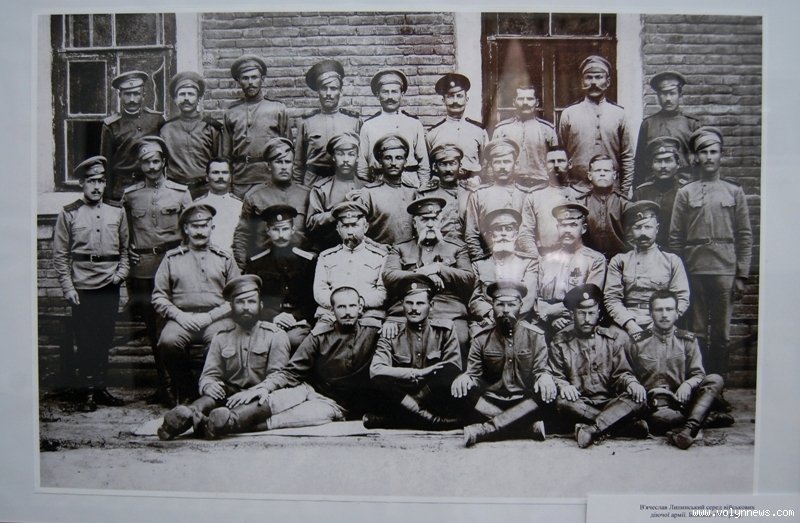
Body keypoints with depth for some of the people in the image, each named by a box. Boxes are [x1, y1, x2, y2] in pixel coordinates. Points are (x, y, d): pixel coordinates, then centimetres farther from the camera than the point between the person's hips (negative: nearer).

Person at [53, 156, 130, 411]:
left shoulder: (117, 212, 7)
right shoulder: (68, 214, 0)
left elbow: (126, 247, 14)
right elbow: (60, 255, 0)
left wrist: (122, 272, -1)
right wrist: (68, 288, -5)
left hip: (110, 286, 3)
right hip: (82, 287, -2)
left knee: (104, 340, 9)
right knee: (85, 341, 2)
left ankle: (100, 388, 22)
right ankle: (87, 392, 12)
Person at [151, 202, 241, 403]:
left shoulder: (225, 258, 16)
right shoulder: (172, 258, 17)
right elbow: (159, 296, 11)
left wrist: (210, 316, -6)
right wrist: (179, 315, -6)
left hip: (215, 317, -1)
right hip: (181, 317, 1)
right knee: (168, 342, -31)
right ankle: (186, 393, -7)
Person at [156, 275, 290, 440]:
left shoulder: (275, 336, 3)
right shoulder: (221, 337, 14)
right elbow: (209, 375, 10)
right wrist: (209, 386, -17)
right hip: (230, 394, 3)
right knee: (214, 395, -30)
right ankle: (184, 415, -57)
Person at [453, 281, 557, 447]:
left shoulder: (535, 336, 1)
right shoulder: (481, 339, 3)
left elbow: (540, 370, -1)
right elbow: (473, 373, 2)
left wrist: (544, 377, -26)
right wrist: (464, 378, -23)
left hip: (524, 401, 0)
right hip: (492, 401, 1)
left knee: (548, 394, -32)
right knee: (462, 390, -28)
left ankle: (482, 430, -31)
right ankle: (528, 423, -23)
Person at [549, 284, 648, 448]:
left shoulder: (613, 338, 10)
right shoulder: (560, 342, 8)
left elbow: (620, 372, 6)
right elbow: (556, 376, 5)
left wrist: (631, 382, -17)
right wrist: (563, 385, -19)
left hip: (609, 402, 1)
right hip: (579, 403, -1)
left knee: (638, 398, -28)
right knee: (562, 401, -34)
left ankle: (591, 429, -38)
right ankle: (627, 427, -28)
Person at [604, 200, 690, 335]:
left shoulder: (672, 261, 14)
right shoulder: (619, 261, 13)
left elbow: (682, 299, 8)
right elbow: (611, 298, 5)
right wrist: (629, 324, -10)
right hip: (626, 327, 0)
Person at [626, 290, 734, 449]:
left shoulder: (688, 340, 11)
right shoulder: (637, 342, 5)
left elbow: (698, 374, 7)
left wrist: (687, 384, -15)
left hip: (682, 399, 3)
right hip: (655, 404, -3)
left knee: (715, 380, -22)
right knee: (658, 417, -38)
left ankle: (688, 428, -36)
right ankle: (708, 418, -17)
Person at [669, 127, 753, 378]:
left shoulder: (735, 192, 9)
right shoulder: (685, 193, 7)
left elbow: (745, 236, 6)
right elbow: (675, 237, 5)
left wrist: (742, 275, 0)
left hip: (725, 271, 0)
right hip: (693, 270, 0)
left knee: (721, 331, 5)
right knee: (697, 331, 5)